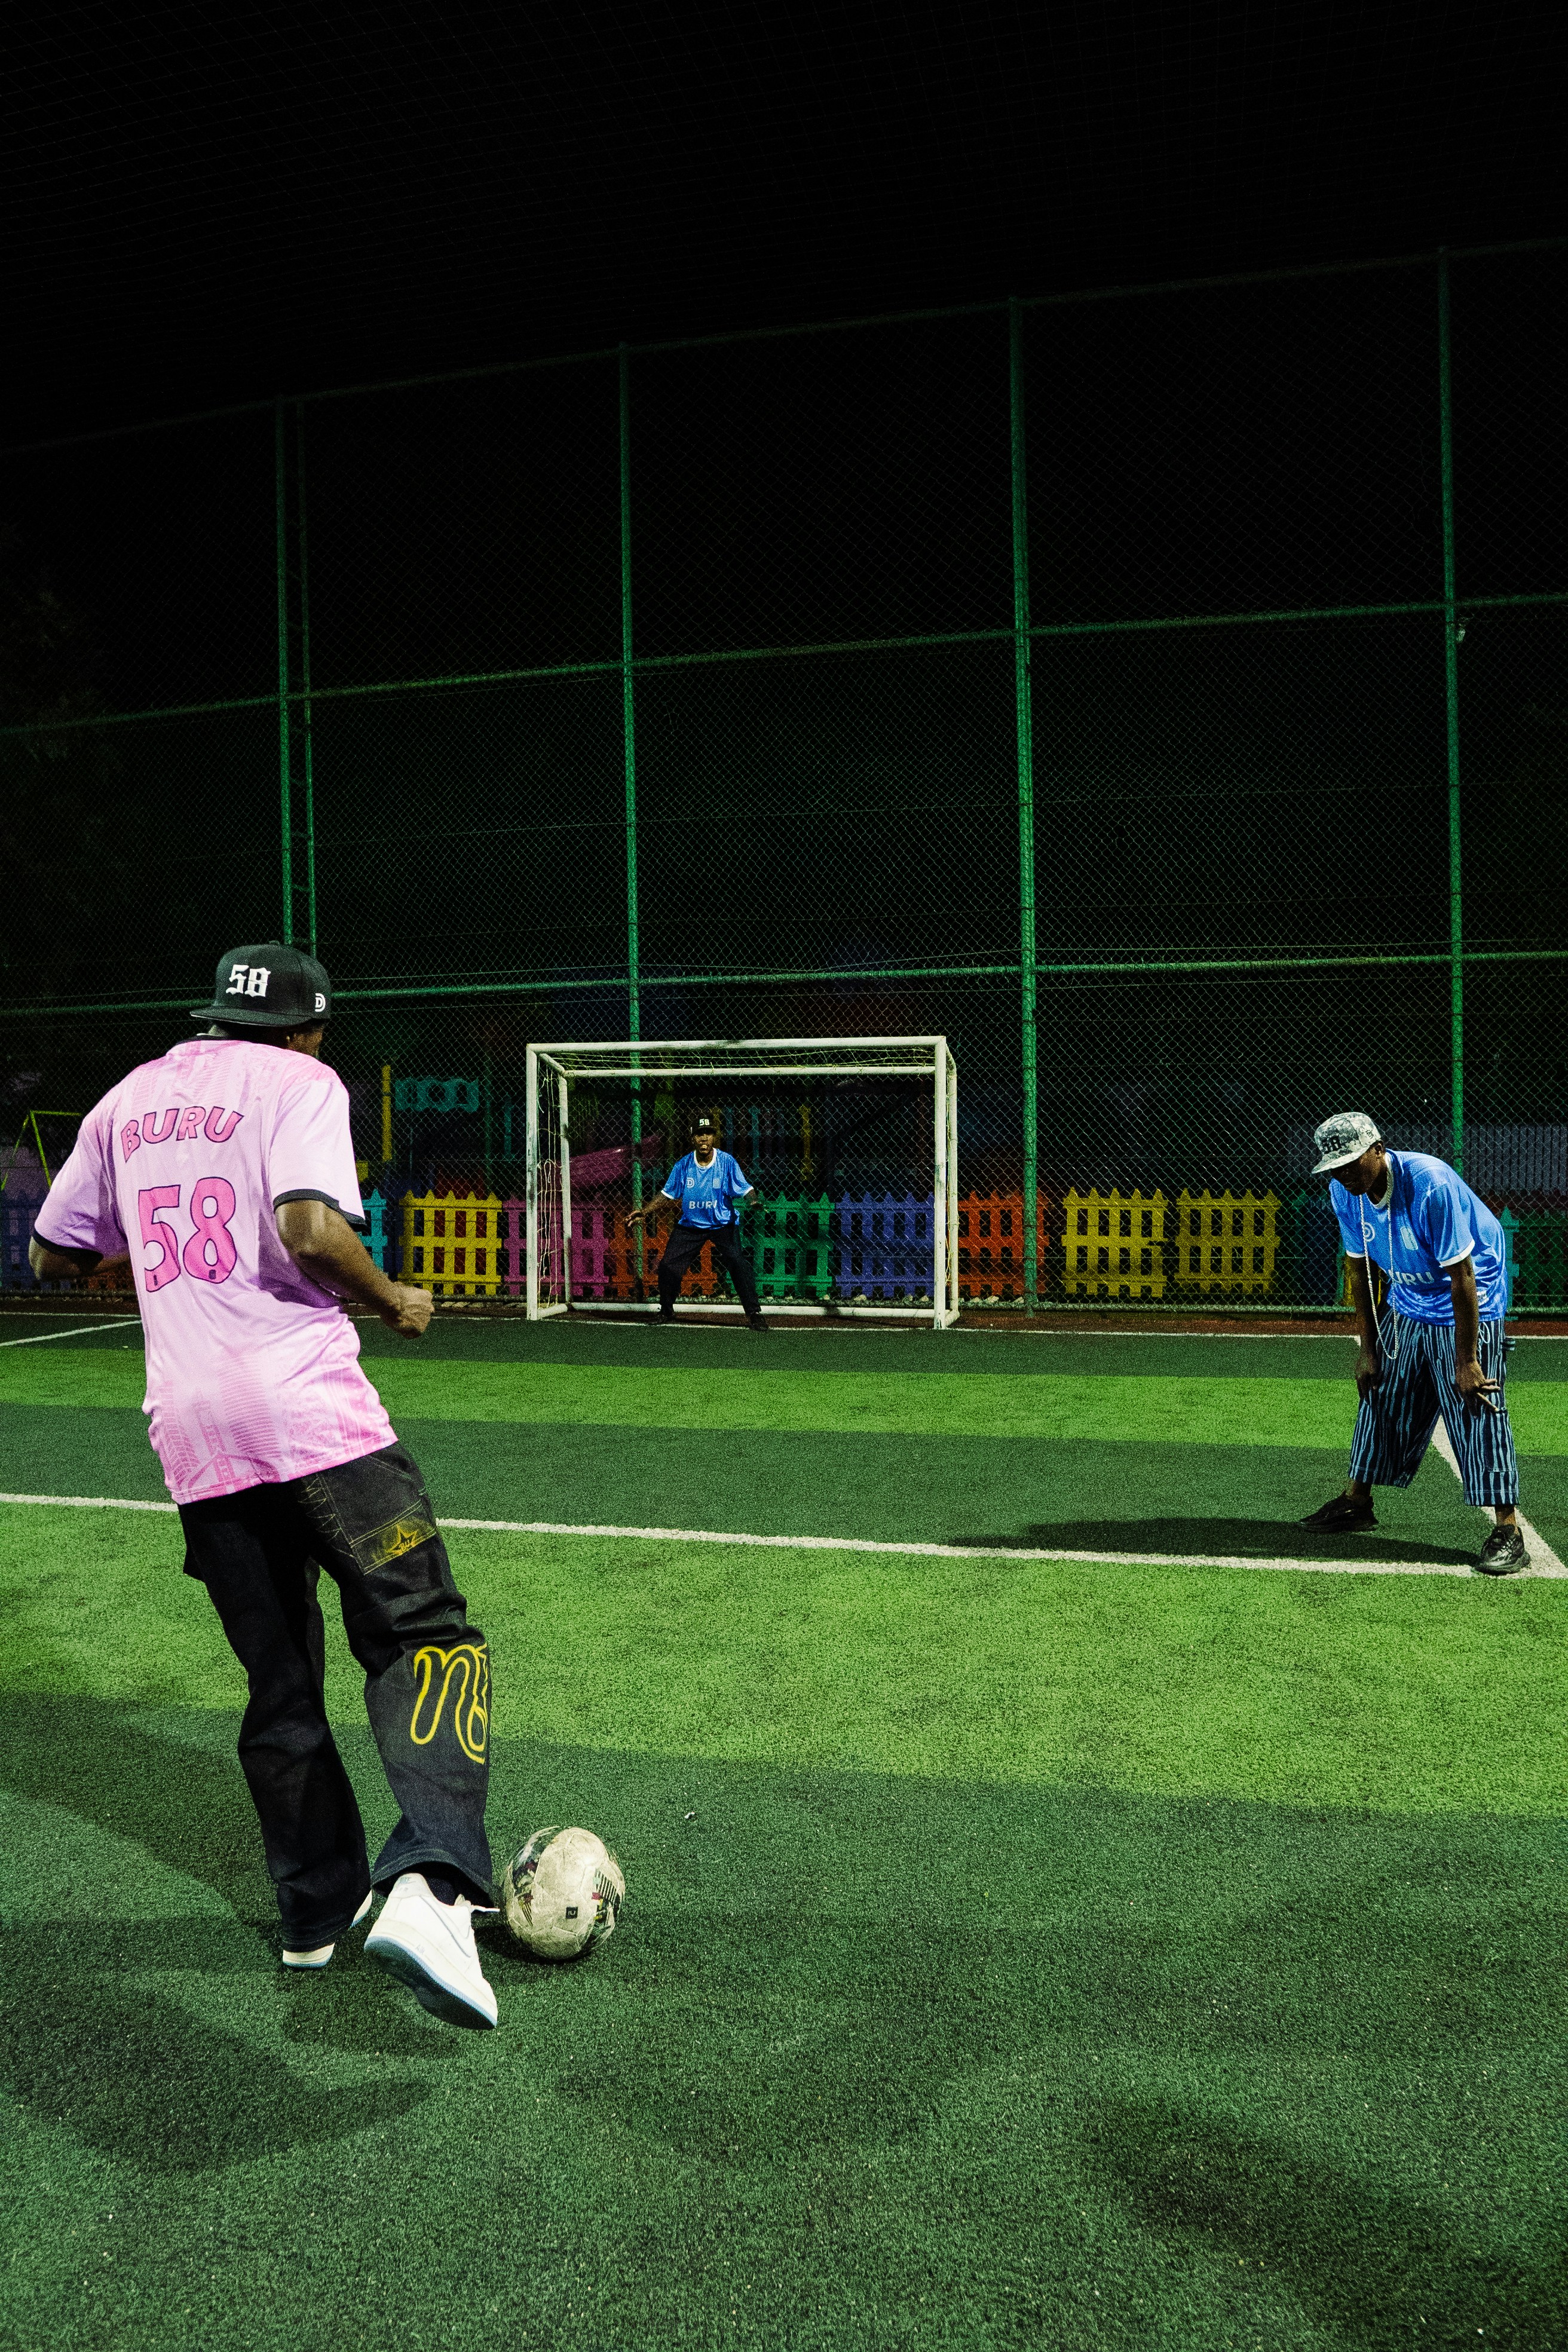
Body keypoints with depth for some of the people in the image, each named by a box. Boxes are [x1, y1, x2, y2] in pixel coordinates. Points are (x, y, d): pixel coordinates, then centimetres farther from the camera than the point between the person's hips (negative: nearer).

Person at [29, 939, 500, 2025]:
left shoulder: (128, 1100, 19)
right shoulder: (300, 1081, 0)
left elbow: (55, 1256, 24)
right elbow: (311, 1229, -18)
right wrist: (396, 1301, -1)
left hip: (193, 1434, 6)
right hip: (308, 1407, -6)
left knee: (281, 1684, 17)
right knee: (424, 1636, -7)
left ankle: (319, 1910, 26)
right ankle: (430, 1885, -28)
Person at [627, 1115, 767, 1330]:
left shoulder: (727, 1162, -12)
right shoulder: (683, 1165, -5)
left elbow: (744, 1190, -16)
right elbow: (667, 1195, 3)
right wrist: (644, 1213, -4)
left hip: (723, 1225, -3)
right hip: (690, 1225, 3)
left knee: (738, 1262, -22)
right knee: (668, 1266, -3)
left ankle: (754, 1314, -11)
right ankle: (666, 1313, 21)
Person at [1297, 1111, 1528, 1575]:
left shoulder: (1431, 1184, -30)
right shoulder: (1345, 1191, -9)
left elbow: (1462, 1276, -26)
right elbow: (1360, 1269, 3)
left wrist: (1466, 1362, -23)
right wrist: (1368, 1348, 5)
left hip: (1469, 1305, -7)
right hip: (1407, 1306, 7)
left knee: (1477, 1411, -12)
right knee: (1381, 1398, 11)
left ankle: (1508, 1532, -6)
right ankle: (1357, 1502, 26)